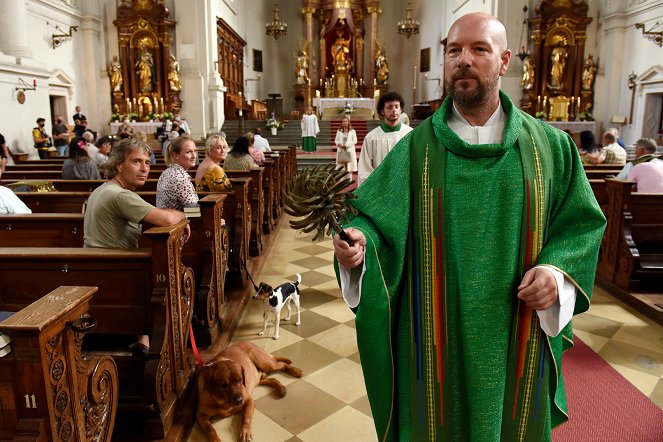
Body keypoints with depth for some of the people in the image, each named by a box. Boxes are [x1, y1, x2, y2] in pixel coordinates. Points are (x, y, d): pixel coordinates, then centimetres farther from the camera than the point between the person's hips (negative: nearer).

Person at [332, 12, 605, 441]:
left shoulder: (549, 145, 0)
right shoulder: (417, 147, -3)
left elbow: (581, 221, 4)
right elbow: (377, 217, -7)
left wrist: (558, 269, -14)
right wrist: (359, 243, -28)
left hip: (516, 337, 2)